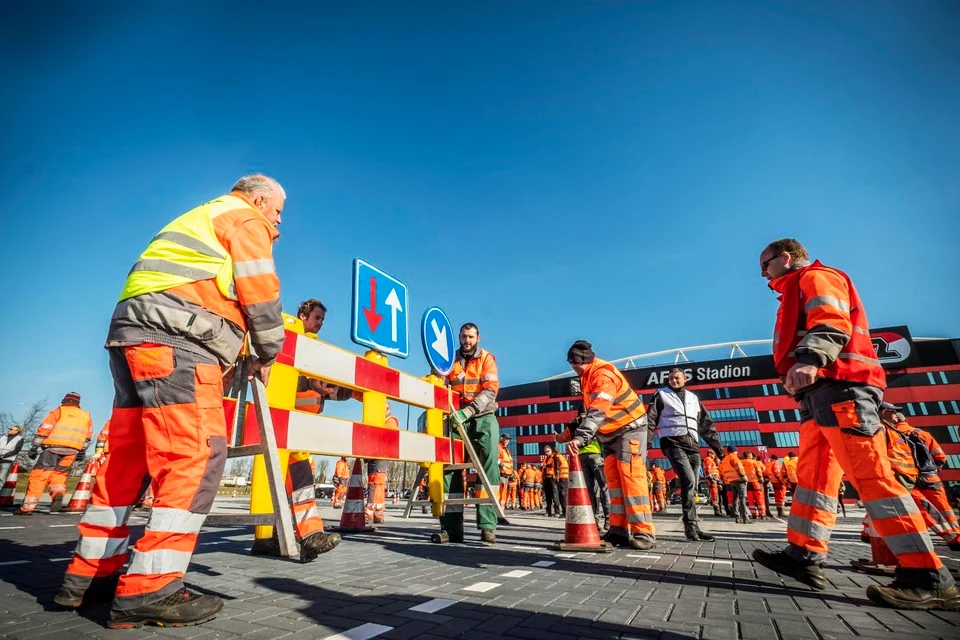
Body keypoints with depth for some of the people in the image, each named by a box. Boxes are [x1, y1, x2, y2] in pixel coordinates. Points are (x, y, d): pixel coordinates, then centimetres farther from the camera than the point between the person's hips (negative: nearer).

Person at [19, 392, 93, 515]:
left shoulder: (58, 411, 7)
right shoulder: (86, 416, 17)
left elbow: (44, 429, 0)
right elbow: (88, 436, 19)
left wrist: (35, 447, 2)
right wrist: (82, 451, 25)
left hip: (53, 447, -3)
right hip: (72, 451, 3)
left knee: (38, 475, 1)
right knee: (59, 474, 16)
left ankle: (28, 507, -4)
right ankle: (58, 493, -11)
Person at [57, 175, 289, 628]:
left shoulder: (205, 218, 33)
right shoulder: (246, 218, 5)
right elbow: (260, 293, -6)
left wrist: (227, 360, 24)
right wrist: (267, 355, 5)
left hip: (135, 335, 10)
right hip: (174, 340, -10)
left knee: (128, 458, 12)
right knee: (196, 455, -14)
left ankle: (88, 575, 21)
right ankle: (148, 591, -13)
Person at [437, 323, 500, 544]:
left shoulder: (487, 358, 3)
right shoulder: (450, 360, 11)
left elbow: (490, 390, -10)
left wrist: (467, 411, -23)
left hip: (483, 418, -2)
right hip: (457, 419, 2)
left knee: (489, 468, -9)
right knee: (449, 467, -5)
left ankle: (488, 525, -5)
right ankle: (451, 527, 0)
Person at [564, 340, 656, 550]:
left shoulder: (604, 375, -25)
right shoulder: (587, 375, 6)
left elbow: (597, 411, -37)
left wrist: (580, 437, -45)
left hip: (629, 428, -9)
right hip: (609, 433, 9)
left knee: (631, 477, -12)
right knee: (614, 480, 5)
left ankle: (643, 532, -7)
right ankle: (619, 530, 8)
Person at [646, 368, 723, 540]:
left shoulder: (693, 397, 22)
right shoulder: (661, 395, 9)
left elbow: (706, 424, 25)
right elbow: (650, 419, 2)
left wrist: (717, 445, 20)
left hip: (693, 444, 5)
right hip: (673, 442, -5)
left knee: (692, 486, 4)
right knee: (688, 481, -20)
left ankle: (692, 526, 11)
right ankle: (691, 525, -16)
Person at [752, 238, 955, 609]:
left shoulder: (815, 277, 2)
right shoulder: (799, 291, 31)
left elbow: (831, 324, -16)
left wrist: (809, 360, -32)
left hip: (838, 386, -10)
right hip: (821, 390, 10)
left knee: (868, 475, -13)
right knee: (814, 475, 4)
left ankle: (929, 578, -9)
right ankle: (804, 556, 5)